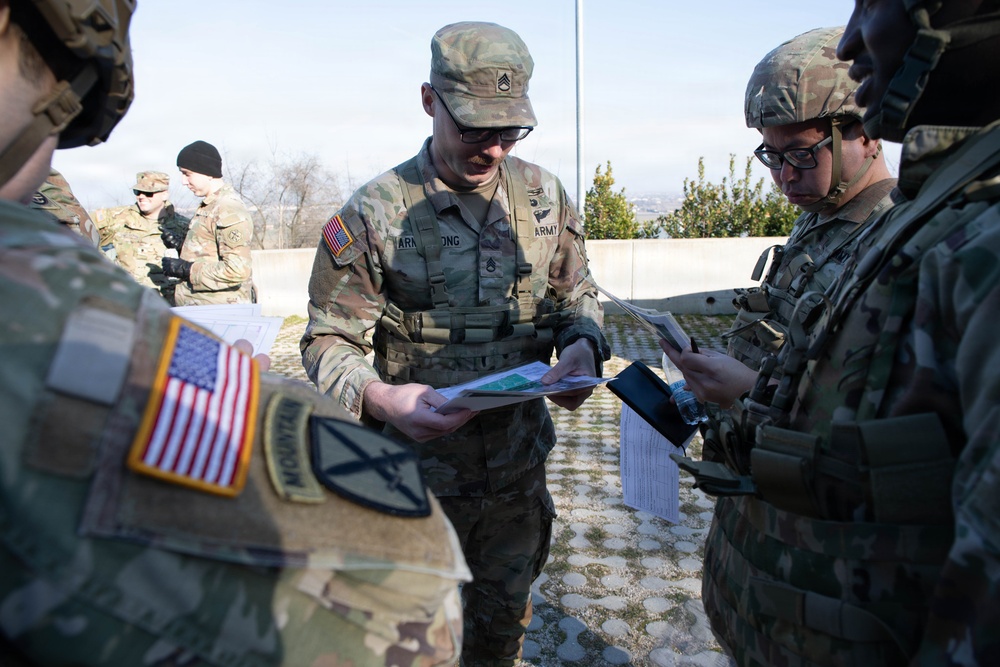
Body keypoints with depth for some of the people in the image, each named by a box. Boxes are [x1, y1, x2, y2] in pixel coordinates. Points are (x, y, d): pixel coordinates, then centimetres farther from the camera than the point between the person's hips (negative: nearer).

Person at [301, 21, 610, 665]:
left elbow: (577, 295, 9)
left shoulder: (545, 196, -2)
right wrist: (379, 398, -29)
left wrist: (583, 348, -13)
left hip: (519, 466, 4)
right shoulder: (375, 212, -13)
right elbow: (329, 339, -10)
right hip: (419, 473, -3)